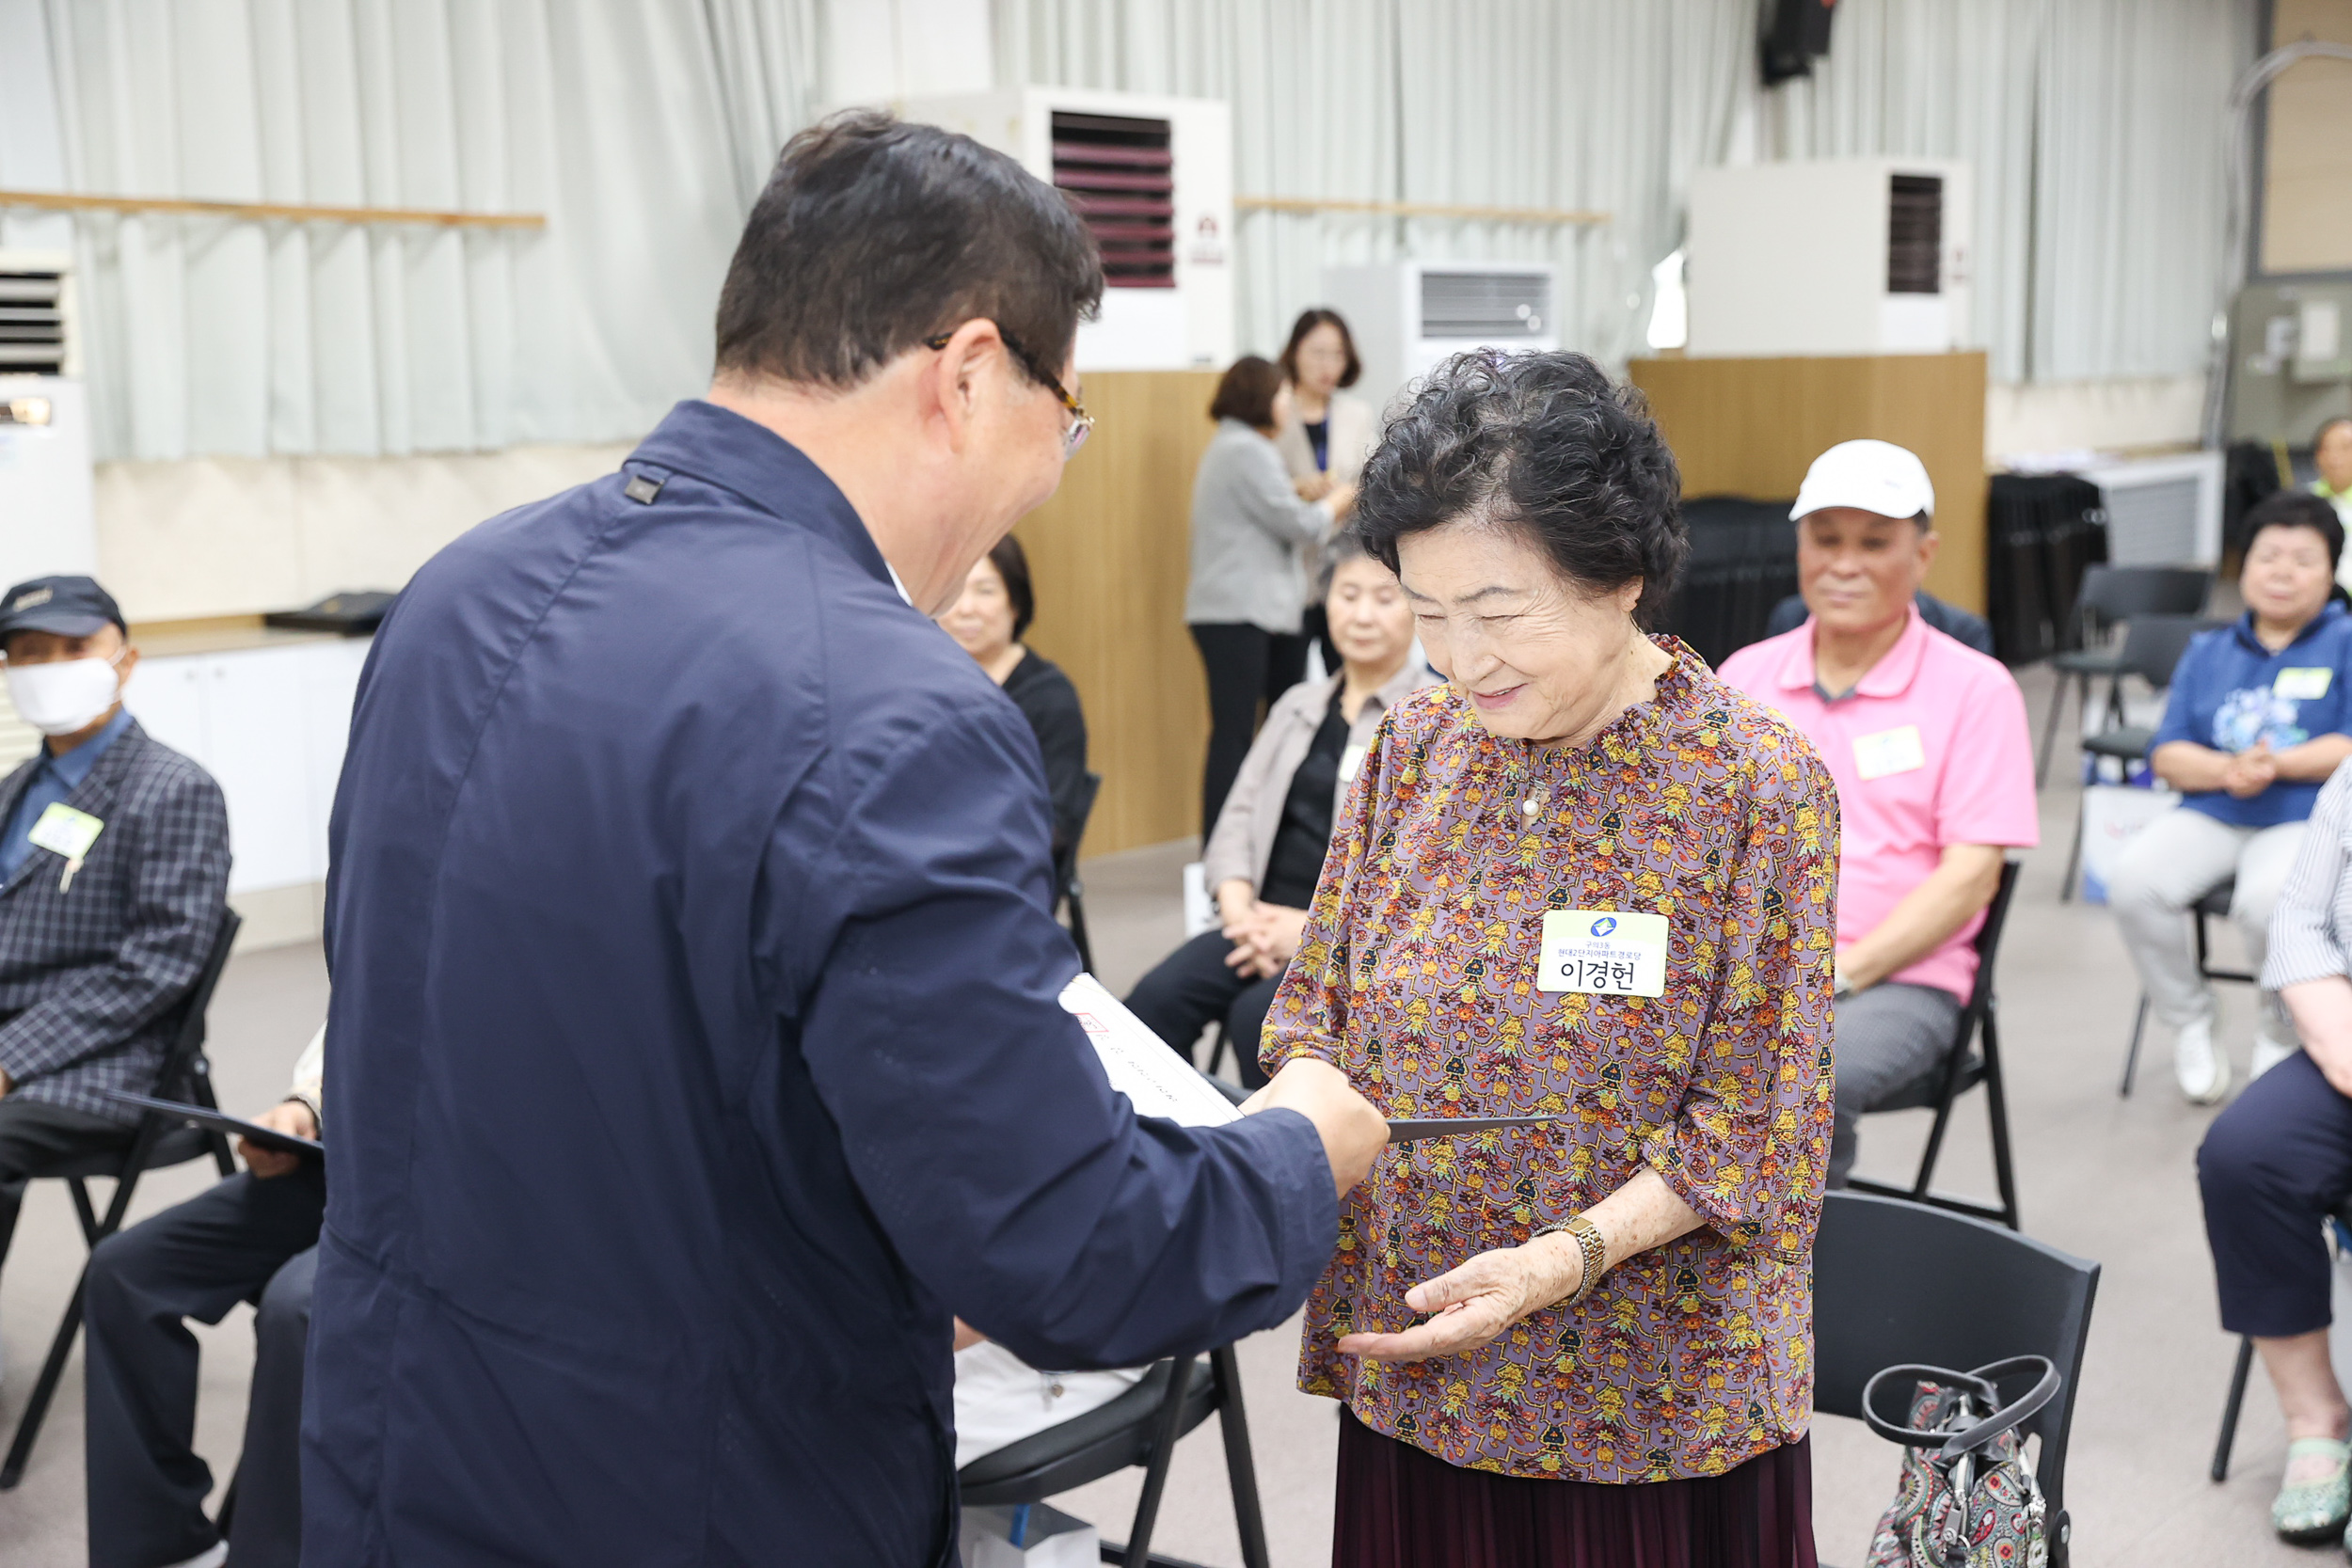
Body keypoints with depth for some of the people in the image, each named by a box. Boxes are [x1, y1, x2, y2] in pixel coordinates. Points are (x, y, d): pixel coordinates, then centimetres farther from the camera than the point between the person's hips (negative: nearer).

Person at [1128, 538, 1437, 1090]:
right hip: (1270, 922, 5)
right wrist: (1238, 903, -8)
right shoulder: (1299, 704, 19)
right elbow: (1242, 813, 13)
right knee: (1154, 1002, -22)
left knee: (1260, 1015, -32)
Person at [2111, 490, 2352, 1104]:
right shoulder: (2208, 652, 16)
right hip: (2209, 815, 4)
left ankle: (2279, 1035, -2)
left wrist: (2275, 765, -19)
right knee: (2133, 881, -28)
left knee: (2268, 902, -37)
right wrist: (2227, 770, -14)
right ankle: (2190, 1024, -1)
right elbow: (2167, 754, 7)